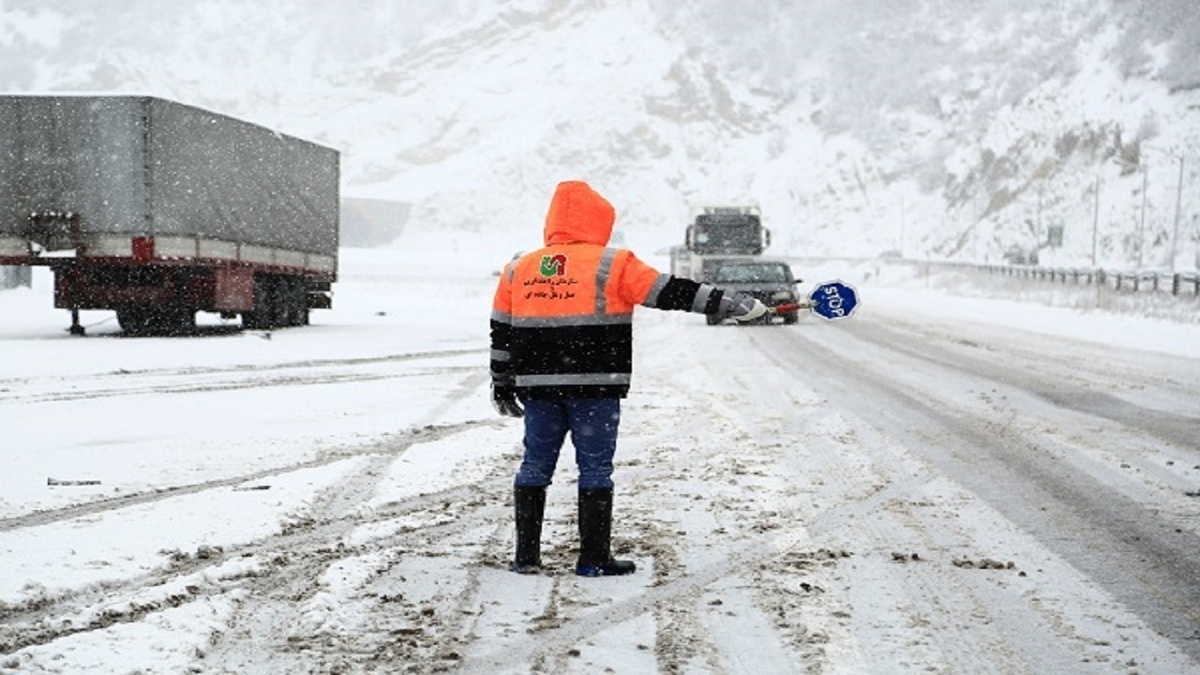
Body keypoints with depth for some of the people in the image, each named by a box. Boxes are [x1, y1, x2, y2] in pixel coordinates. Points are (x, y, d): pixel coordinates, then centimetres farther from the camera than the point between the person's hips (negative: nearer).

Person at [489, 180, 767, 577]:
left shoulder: (518, 269, 10)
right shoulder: (611, 264, -4)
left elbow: (501, 333, 13)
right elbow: (670, 292, -6)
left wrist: (502, 385, 22)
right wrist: (728, 303, -1)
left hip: (537, 386, 4)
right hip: (594, 386, -4)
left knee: (535, 466, 12)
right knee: (595, 468, 3)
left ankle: (526, 554, 13)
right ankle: (594, 558, 6)